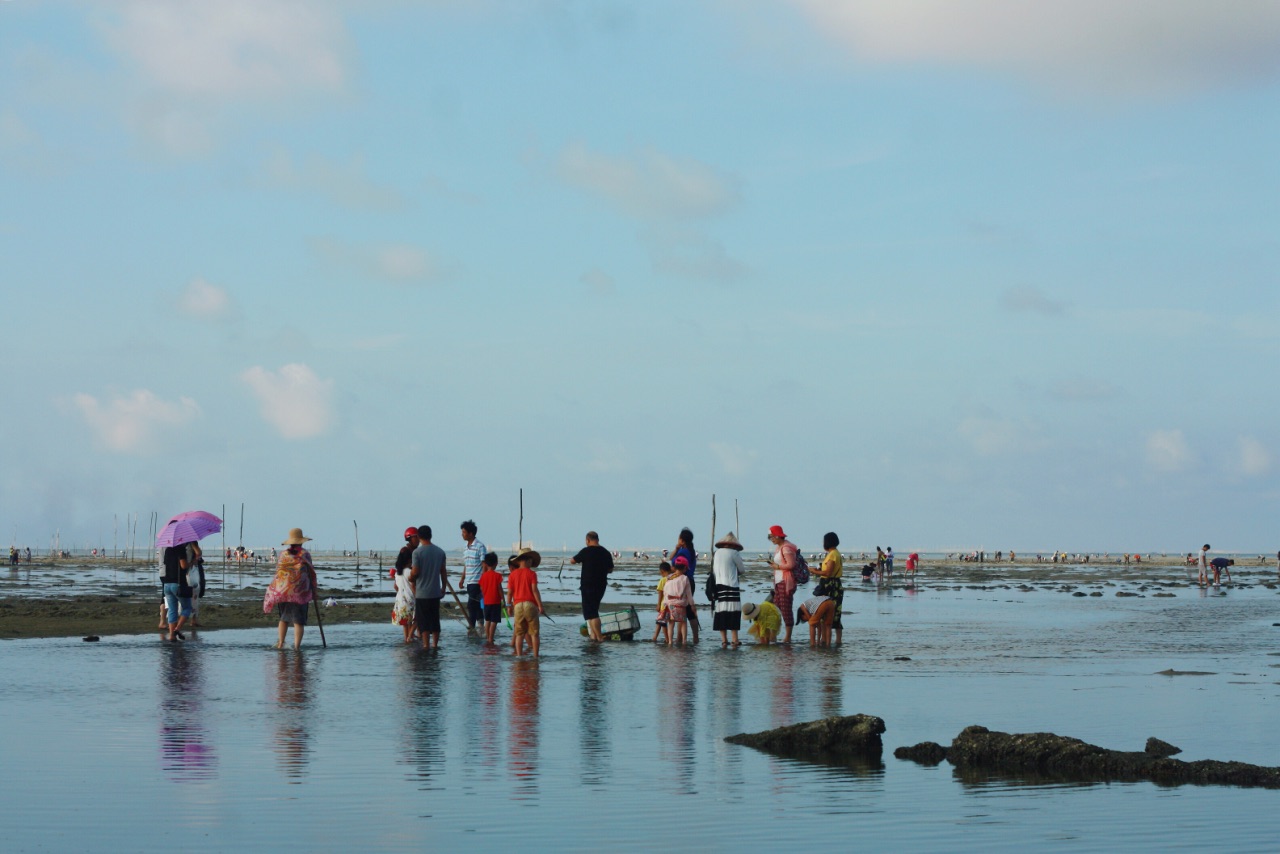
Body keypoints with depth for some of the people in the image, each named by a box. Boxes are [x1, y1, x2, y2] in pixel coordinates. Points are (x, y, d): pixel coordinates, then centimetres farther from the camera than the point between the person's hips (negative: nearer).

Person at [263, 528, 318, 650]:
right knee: (298, 621, 0)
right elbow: (311, 573, -1)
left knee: (284, 618, 17)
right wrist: (314, 590, 10)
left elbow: (278, 571, 7)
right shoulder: (305, 554, -2)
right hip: (299, 590, -3)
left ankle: (280, 643, 11)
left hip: (282, 590, 3)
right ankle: (297, 646, -5)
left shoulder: (283, 554, 5)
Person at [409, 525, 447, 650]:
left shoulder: (417, 552, -12)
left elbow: (415, 572, -14)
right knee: (435, 620, 11)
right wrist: (443, 588, 18)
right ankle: (435, 644, 12)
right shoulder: (440, 551, 3)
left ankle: (426, 645, -2)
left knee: (423, 621, 1)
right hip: (436, 592, 4)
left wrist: (410, 578, 8)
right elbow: (444, 572, 8)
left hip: (422, 593, -4)